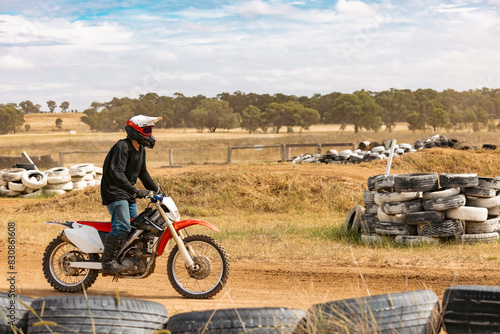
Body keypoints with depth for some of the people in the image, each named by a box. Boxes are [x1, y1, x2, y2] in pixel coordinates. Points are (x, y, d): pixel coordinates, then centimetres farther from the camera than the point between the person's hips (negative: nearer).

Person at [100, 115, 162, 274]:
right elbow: (117, 173, -30)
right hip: (114, 192, -10)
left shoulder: (140, 150, 13)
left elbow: (143, 173, 25)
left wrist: (156, 191, 18)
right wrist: (135, 191, -38)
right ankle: (108, 262, -21)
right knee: (122, 226, -22)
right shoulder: (122, 147, -18)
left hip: (128, 194, 10)